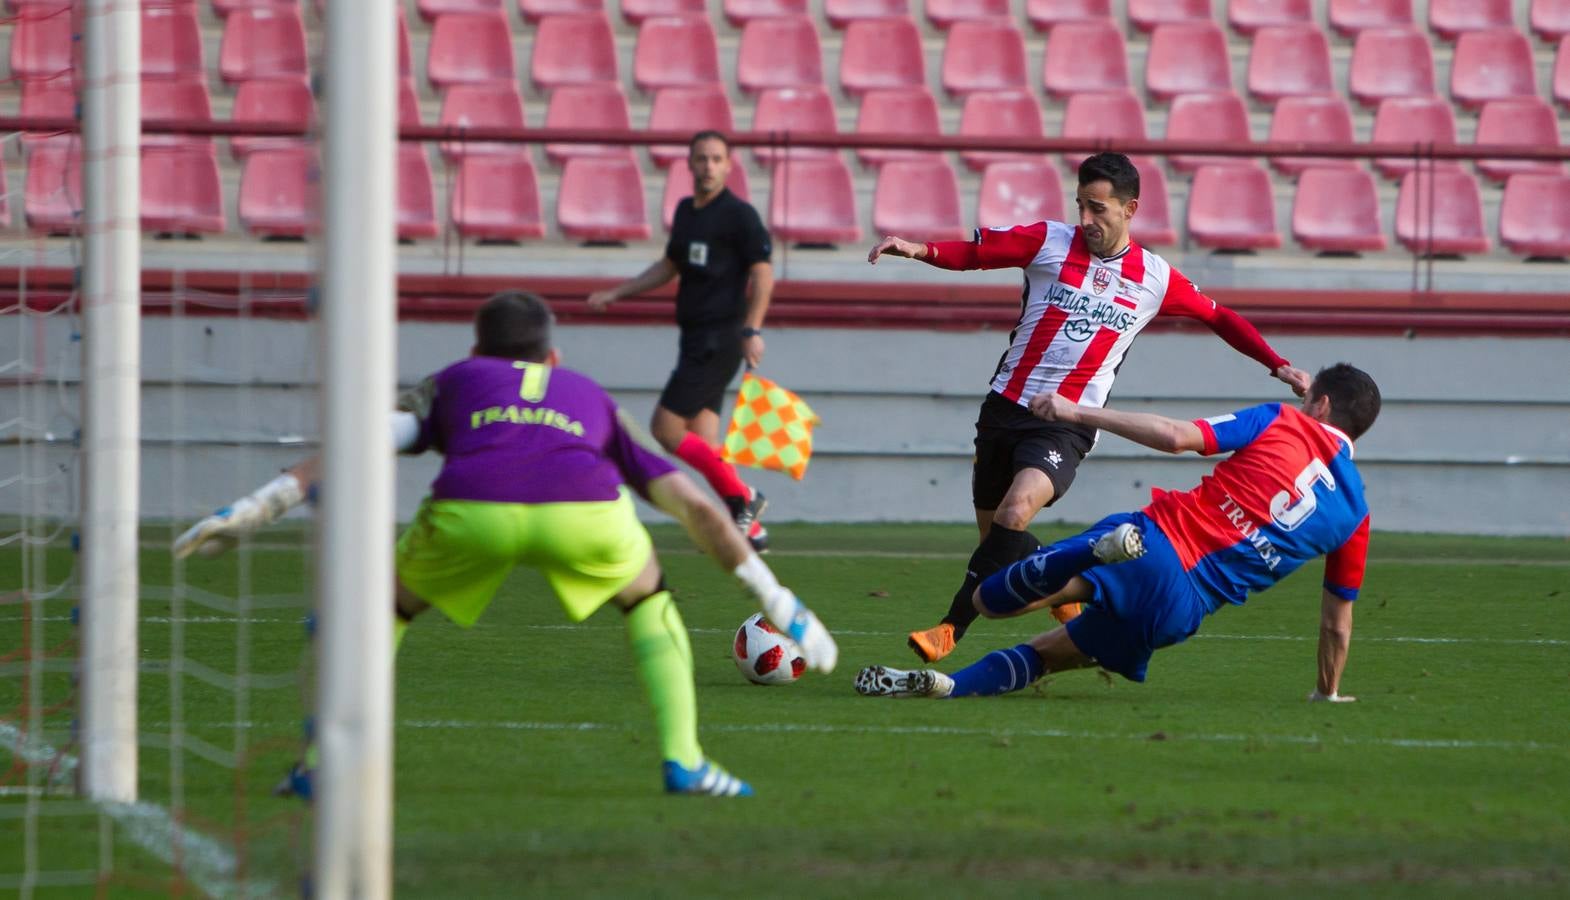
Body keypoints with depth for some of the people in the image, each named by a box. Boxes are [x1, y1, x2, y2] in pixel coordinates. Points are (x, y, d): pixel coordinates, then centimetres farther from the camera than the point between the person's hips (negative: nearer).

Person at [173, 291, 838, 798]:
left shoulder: (454, 382, 36)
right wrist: (779, 603, 41)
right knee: (647, 595, 33)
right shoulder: (592, 397, 40)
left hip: (468, 514, 0)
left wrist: (255, 509, 14)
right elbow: (698, 508, 35)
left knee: (385, 602, 29)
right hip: (585, 515, 1)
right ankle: (683, 759, 18)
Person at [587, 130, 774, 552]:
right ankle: (750, 530, 9)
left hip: (719, 339, -8)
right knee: (702, 443, 4)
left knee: (666, 428, -12)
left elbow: (762, 273, -12)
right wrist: (615, 293, 25)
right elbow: (669, 266, 29)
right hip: (696, 339, 8)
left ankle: (742, 497, -2)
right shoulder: (686, 211, 16)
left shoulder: (739, 215, -8)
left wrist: (752, 330, -21)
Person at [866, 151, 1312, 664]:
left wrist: (1279, 366, 13)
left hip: (1068, 425, -3)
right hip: (1006, 406, 3)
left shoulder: (1156, 279, 4)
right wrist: (919, 250, -19)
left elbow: (1219, 318, 18)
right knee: (994, 533, 10)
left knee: (1015, 512, -27)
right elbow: (971, 253, 0)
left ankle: (952, 629, -24)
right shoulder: (1049, 242, 2)